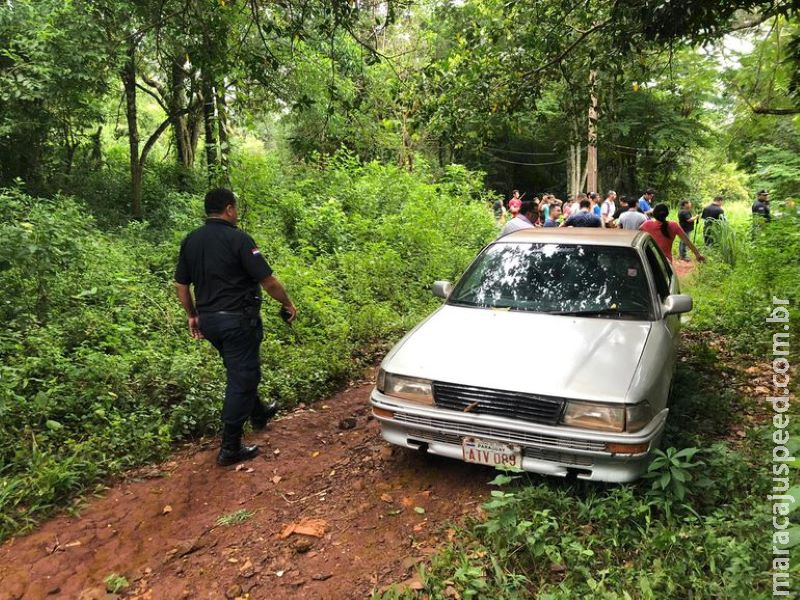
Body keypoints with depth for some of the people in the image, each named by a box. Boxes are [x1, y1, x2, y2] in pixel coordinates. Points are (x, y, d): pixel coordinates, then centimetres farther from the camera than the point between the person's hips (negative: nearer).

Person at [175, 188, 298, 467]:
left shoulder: (190, 241, 6)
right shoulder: (238, 238, -15)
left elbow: (181, 285, 10)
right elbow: (268, 281, -16)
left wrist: (193, 316, 21)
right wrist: (288, 304, -1)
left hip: (208, 319, 8)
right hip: (238, 319, -8)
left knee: (238, 370, 26)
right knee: (241, 378, 1)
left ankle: (258, 413, 46)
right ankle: (230, 448, 5)